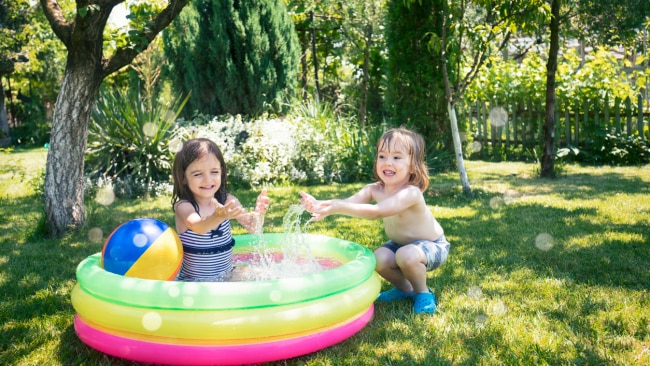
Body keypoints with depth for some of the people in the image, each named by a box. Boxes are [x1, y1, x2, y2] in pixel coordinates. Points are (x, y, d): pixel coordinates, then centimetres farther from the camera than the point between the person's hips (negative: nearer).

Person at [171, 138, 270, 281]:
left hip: (226, 278, 3)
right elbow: (197, 227, -34)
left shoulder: (228, 201, -2)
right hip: (191, 282, -3)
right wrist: (219, 216, -55)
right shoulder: (183, 206, -14)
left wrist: (257, 214, -33)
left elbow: (252, 228, -10)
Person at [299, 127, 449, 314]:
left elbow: (377, 211, -48)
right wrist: (319, 205, -48)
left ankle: (423, 292, -4)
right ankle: (405, 288, 11)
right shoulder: (374, 190, -13)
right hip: (400, 243, 7)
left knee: (407, 255, -35)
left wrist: (339, 207, -58)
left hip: (432, 246, -7)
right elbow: (348, 202, -28)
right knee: (379, 258, -20)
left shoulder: (411, 193, -35)